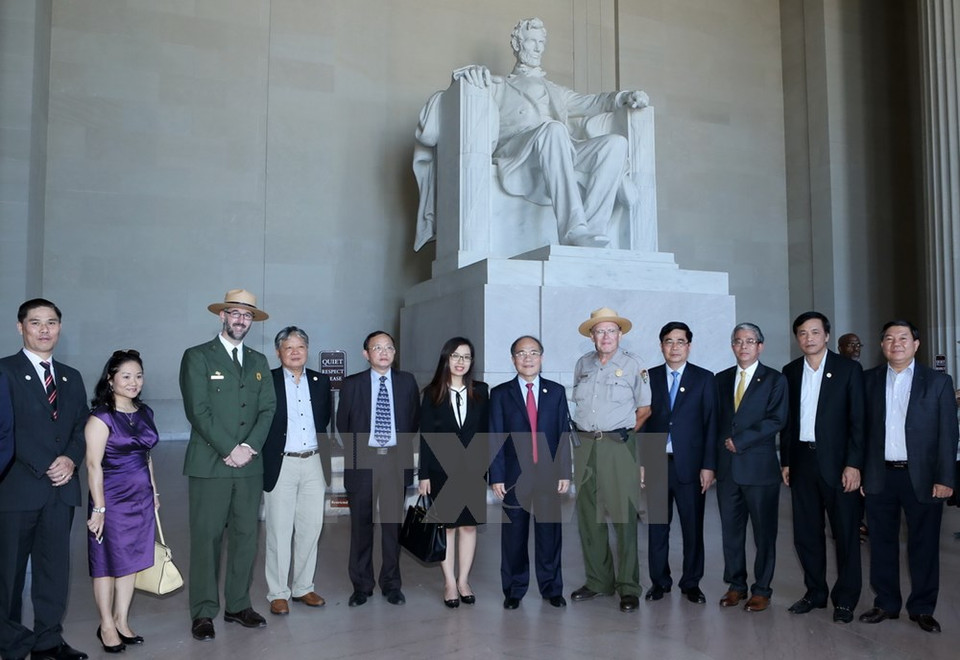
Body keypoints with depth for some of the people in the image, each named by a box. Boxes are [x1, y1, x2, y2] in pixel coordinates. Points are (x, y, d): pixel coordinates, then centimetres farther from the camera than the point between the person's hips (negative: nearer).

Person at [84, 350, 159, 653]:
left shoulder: (144, 412, 8)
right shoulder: (101, 417, -12)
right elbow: (94, 464, -15)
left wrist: (154, 492, 16)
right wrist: (99, 508, -17)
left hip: (141, 497, 6)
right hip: (113, 497, -6)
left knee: (131, 560, 12)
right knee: (108, 562, 6)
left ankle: (122, 622, 25)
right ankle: (106, 626, 20)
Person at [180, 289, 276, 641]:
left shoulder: (259, 361, 14)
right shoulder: (197, 357, 0)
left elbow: (268, 409, 7)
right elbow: (198, 410, -9)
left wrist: (250, 446, -8)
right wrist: (229, 450, -13)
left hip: (249, 465, 5)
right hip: (209, 464, -4)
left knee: (246, 536, 9)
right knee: (206, 538, 0)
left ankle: (238, 605, 21)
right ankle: (203, 613, 11)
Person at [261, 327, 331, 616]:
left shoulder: (321, 381, 9)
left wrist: (325, 460, 8)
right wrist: (263, 462, -8)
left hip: (314, 464, 4)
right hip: (280, 465, -4)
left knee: (311, 528, 10)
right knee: (279, 532, 3)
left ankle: (303, 587, 23)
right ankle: (277, 593, 15)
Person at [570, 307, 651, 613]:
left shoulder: (633, 365, 0)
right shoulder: (583, 364, 12)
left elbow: (645, 409, 3)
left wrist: (623, 432, 3)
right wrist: (586, 430, 12)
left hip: (618, 446, -5)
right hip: (585, 446, 5)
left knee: (624, 517, -5)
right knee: (587, 516, 8)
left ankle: (628, 588, 5)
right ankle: (597, 581, 20)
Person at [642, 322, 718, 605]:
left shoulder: (704, 379, 4)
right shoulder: (649, 378, 7)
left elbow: (711, 424, 0)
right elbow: (643, 422, 6)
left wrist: (709, 465, -7)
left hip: (690, 464, -1)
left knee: (693, 527, 6)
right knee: (657, 526, 7)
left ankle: (691, 583, 21)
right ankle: (659, 580, 21)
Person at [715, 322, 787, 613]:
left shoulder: (774, 379, 0)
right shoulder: (722, 379, 13)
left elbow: (776, 420, -11)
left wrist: (740, 441, -13)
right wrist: (724, 443, 0)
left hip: (760, 466, -4)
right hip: (727, 466, 4)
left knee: (764, 532, 5)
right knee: (730, 530, 9)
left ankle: (762, 589, 18)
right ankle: (736, 586, 22)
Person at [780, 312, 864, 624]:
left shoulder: (848, 369, -3)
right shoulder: (791, 372, 9)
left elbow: (858, 419, -6)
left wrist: (854, 464, -12)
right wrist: (786, 461, 8)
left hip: (838, 462, -4)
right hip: (802, 460, 4)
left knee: (846, 533, 5)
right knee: (806, 532, 10)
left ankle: (845, 599, 19)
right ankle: (815, 592, 25)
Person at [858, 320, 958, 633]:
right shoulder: (869, 380, 6)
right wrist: (859, 472, 2)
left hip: (922, 477, -2)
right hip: (880, 476, 2)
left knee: (924, 545, 7)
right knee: (882, 542, 10)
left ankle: (922, 608, 21)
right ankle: (886, 604, 23)